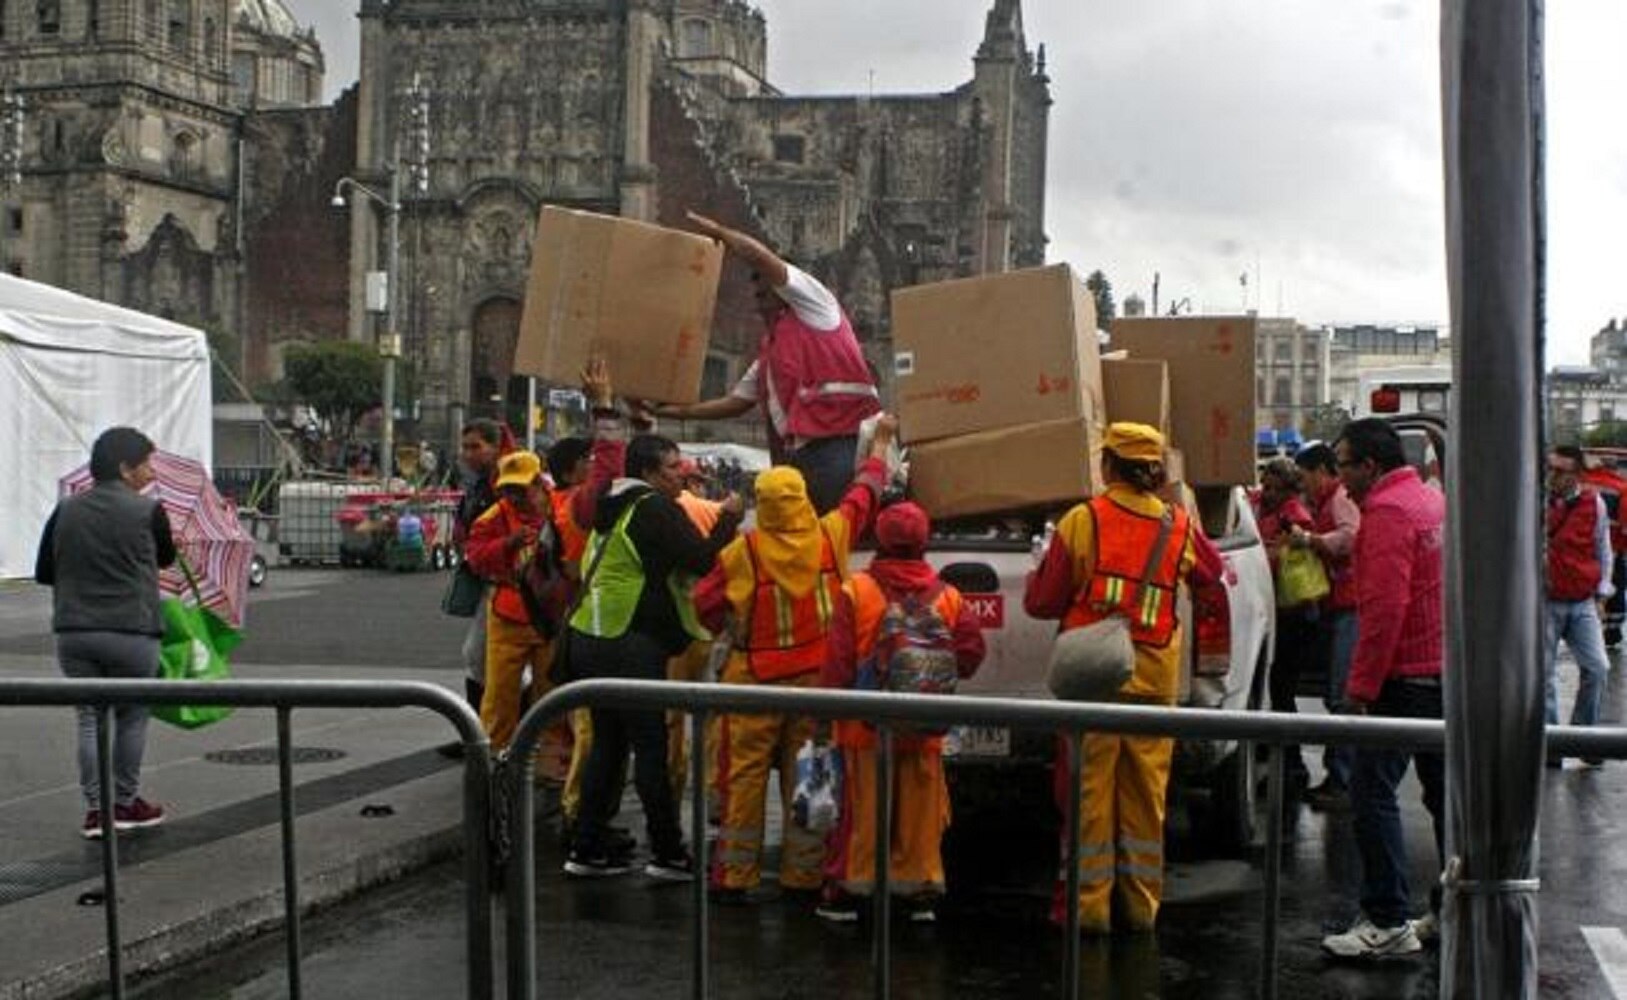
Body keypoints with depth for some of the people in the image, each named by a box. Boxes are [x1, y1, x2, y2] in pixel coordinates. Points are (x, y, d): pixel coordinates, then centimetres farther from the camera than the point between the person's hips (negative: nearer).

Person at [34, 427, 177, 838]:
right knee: (132, 717, 12)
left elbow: (43, 572, 10)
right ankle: (126, 803, 20)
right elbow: (166, 559, 9)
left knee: (90, 718, 10)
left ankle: (95, 809, 8)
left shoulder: (66, 511, 5)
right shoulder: (148, 511, -7)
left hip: (74, 633, 4)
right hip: (131, 632, -4)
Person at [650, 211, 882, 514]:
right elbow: (734, 403, 31)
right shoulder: (768, 352, 29)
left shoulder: (815, 311, 7)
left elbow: (759, 255, -2)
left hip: (844, 441, -8)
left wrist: (716, 230, 11)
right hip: (803, 452, 8)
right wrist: (673, 410, 29)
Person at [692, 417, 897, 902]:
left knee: (745, 775, 4)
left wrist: (728, 630, 19)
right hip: (817, 679, 3)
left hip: (756, 681, -2)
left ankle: (734, 874, 7)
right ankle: (804, 873, 15)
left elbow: (706, 604, -2)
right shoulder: (831, 535, -5)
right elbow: (866, 492, 11)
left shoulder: (743, 552, -11)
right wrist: (880, 442, 26)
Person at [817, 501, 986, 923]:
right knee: (920, 810, 11)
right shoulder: (948, 597, -1)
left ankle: (847, 889, 13)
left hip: (865, 727, -2)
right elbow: (970, 653, -3)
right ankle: (922, 891, 16)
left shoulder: (856, 591, -8)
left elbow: (838, 662, -8)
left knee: (860, 808, 7)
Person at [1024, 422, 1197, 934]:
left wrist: (1037, 579, 20)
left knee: (1089, 790, 4)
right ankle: (1141, 903, 19)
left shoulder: (1083, 521, -7)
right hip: (1155, 679, 3)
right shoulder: (1179, 526, 3)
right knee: (1146, 793, 11)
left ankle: (1088, 903, 8)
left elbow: (1041, 601, -1)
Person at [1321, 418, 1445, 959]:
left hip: (1405, 675, -10)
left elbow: (1385, 606, -22)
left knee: (1372, 793, -7)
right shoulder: (1434, 499, 15)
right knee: (1445, 792, 15)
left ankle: (1388, 923, -8)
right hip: (1447, 670, 10)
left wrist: (1361, 686, -19)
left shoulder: (1388, 512, -15)